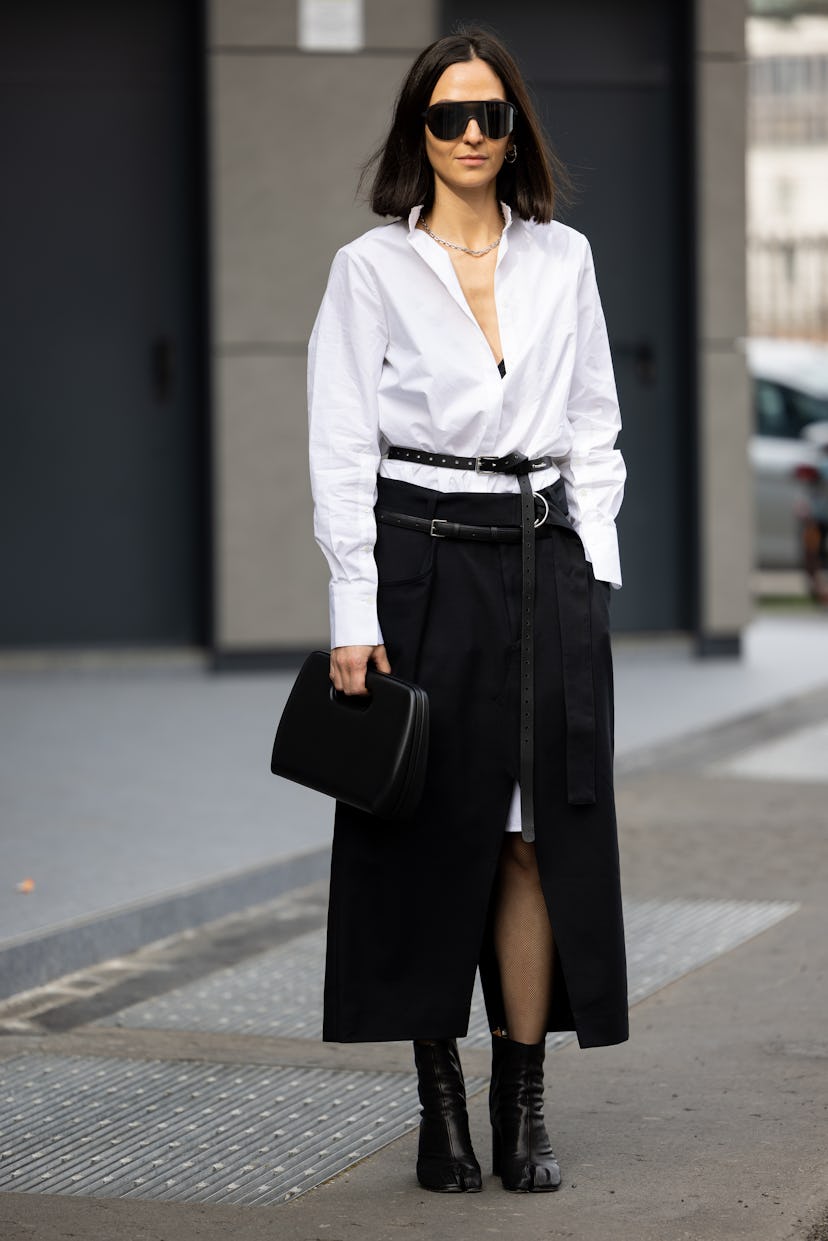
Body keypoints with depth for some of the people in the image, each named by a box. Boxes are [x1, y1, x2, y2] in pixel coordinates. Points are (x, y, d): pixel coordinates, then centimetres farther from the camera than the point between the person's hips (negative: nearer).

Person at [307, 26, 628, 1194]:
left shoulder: (563, 260, 10)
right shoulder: (372, 267, 0)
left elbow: (594, 430, 13)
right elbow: (341, 450, -3)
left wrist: (595, 574, 4)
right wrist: (353, 616, -9)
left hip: (544, 569, 3)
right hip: (421, 564, -3)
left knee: (541, 835, 0)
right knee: (432, 837, 1)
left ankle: (523, 1111, 6)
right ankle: (441, 1107, 10)